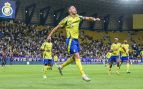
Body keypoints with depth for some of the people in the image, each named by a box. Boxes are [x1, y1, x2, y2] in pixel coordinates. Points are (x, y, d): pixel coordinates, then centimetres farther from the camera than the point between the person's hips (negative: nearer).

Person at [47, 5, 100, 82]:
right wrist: (50, 35, 2)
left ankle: (61, 66, 34)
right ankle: (83, 75, -14)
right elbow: (57, 28, 1)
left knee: (74, 57, 16)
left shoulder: (78, 17, 10)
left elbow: (87, 18, 5)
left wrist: (94, 19, -16)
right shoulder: (66, 19, -7)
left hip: (76, 40, 8)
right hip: (71, 40, -8)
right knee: (77, 57, -14)